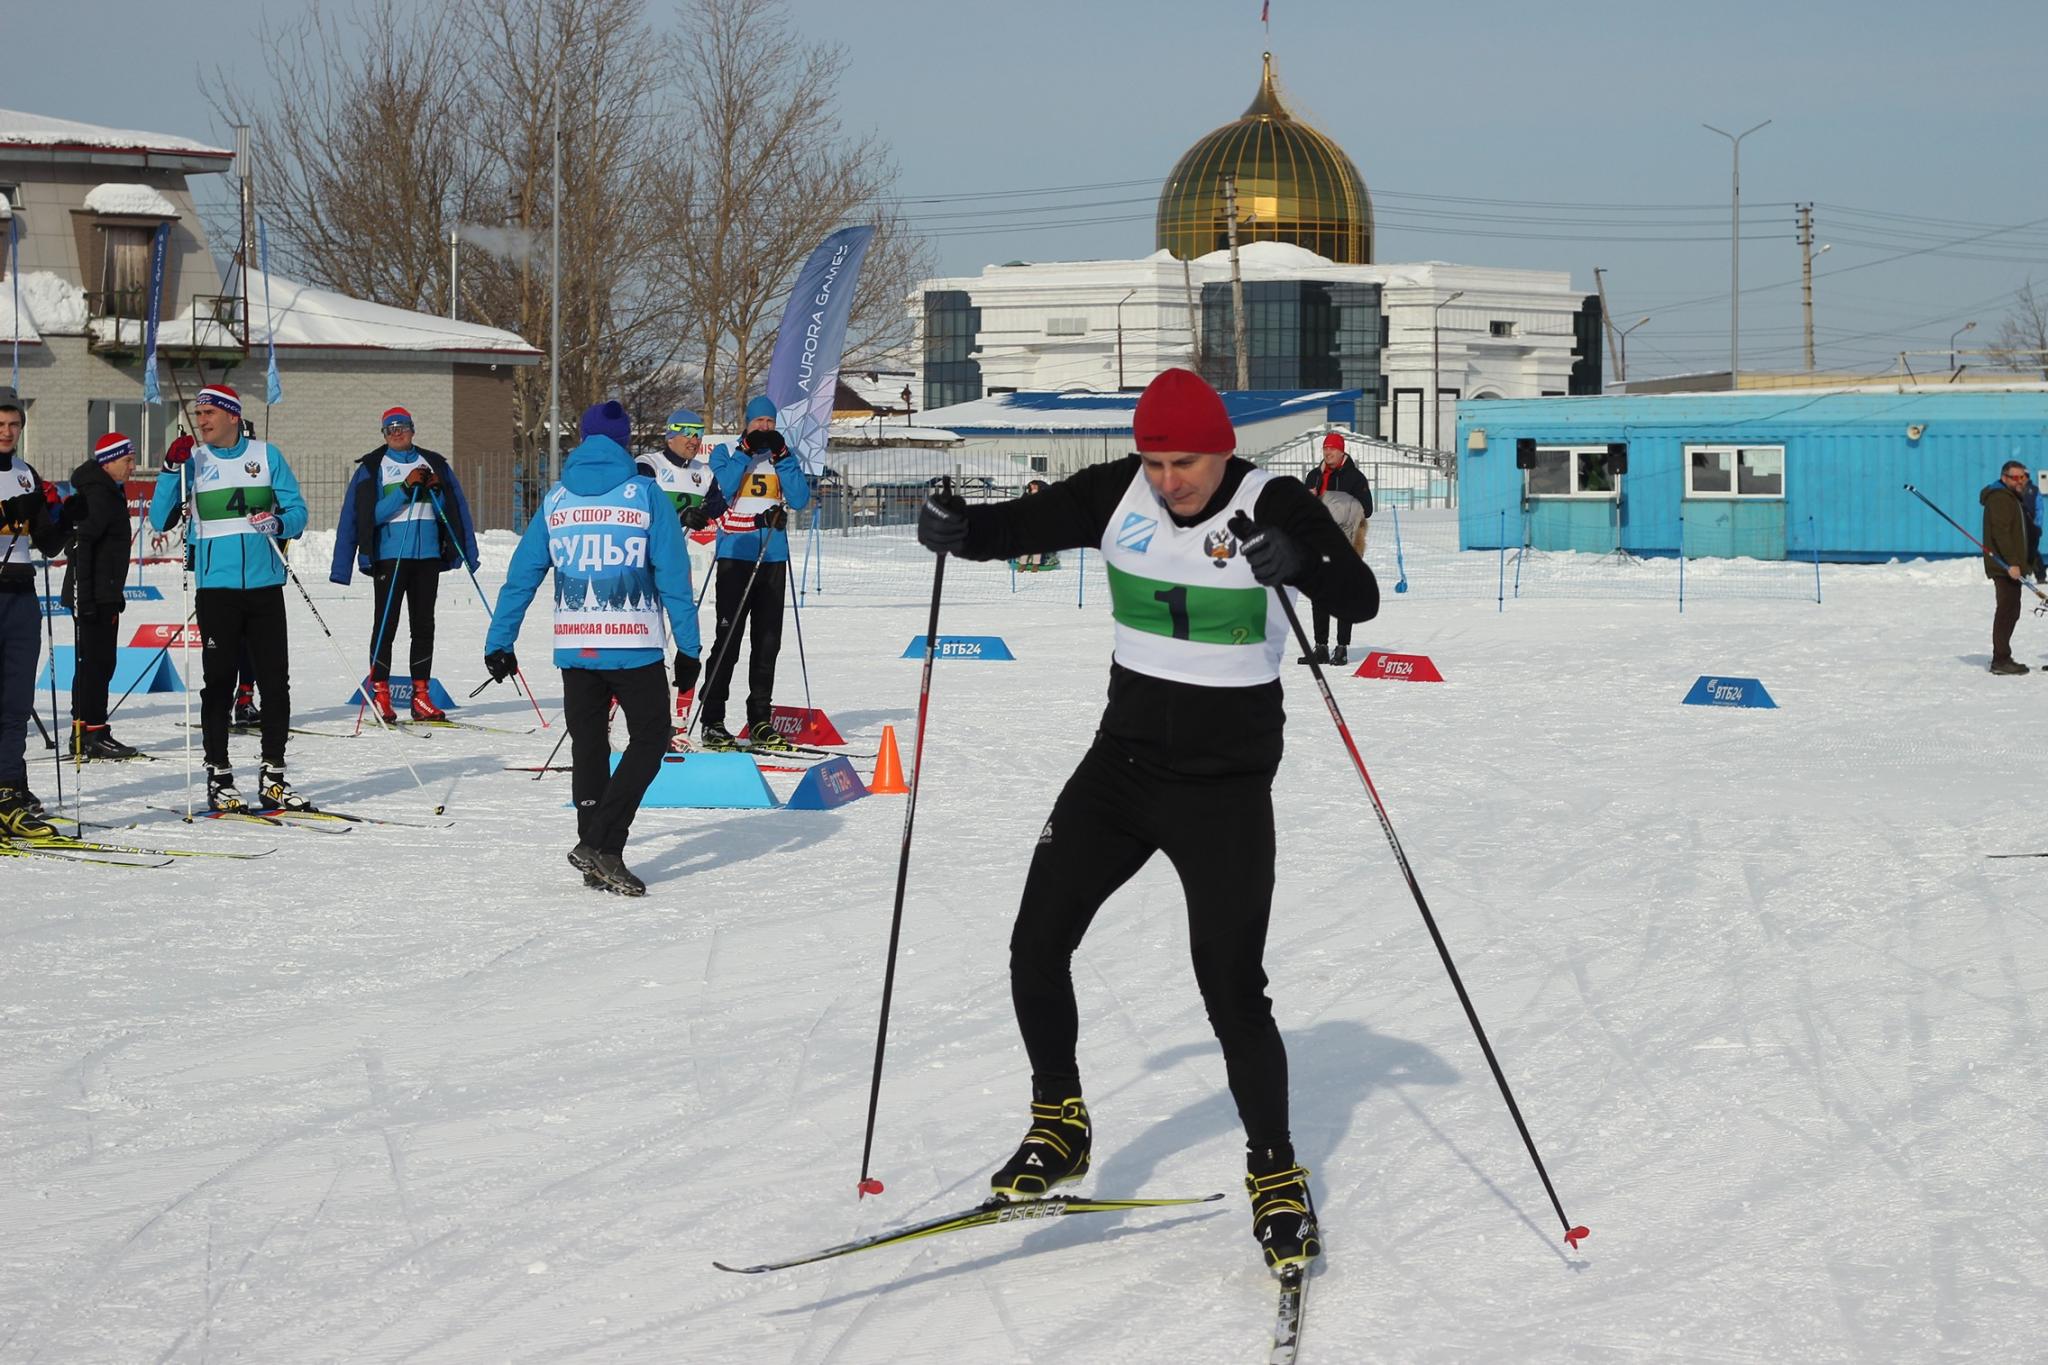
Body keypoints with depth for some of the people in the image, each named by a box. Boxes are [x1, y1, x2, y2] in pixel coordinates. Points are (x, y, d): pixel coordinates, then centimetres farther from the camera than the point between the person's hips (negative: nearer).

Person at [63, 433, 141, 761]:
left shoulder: (111, 493, 17)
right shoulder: (96, 495, -16)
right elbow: (80, 543, -23)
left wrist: (115, 592, 26)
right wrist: (84, 596, -26)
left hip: (106, 595, 10)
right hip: (91, 597, -10)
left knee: (103, 662, 13)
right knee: (93, 662, -9)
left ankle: (94, 733, 18)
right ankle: (87, 736, -8)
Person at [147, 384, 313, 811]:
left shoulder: (266, 455, 7)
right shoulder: (192, 460, 5)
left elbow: (297, 511, 7)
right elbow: (160, 521, 0)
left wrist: (280, 523, -15)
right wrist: (171, 470, -12)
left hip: (265, 585, 1)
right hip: (216, 588, -1)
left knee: (275, 681, 2)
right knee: (219, 682, 0)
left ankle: (273, 778, 11)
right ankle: (219, 778, 6)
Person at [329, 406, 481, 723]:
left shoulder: (434, 464, 11)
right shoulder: (371, 468, 3)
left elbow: (456, 509, 10)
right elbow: (371, 515, -8)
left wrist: (437, 490, -9)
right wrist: (406, 488, -15)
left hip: (428, 554, 3)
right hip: (389, 554, -3)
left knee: (423, 625, 5)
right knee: (385, 625, -3)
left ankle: (421, 696, 9)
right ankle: (380, 695, 1)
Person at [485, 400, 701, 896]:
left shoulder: (556, 500, 7)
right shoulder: (645, 495, -3)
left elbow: (521, 576, 6)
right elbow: (674, 576, -6)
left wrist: (499, 642, 12)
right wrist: (688, 647, -2)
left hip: (574, 647, 4)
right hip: (635, 646, -4)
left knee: (588, 746, 14)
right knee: (650, 739, 6)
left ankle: (595, 859, 15)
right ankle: (602, 844, -9)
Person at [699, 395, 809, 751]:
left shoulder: (785, 456, 13)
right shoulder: (725, 453, 5)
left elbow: (800, 500, -1)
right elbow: (721, 489, -13)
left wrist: (782, 457, -8)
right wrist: (747, 451, -13)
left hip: (773, 558, 3)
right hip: (735, 556, -3)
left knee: (768, 640, 4)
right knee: (728, 638, -7)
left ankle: (760, 720, 9)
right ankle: (713, 720, -4)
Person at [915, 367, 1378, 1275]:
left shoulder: (1272, 506, -14)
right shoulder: (1118, 495, -3)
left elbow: (1360, 599, -24)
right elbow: (1020, 526, -1)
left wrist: (1297, 564, -44)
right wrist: (957, 528, -23)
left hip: (1225, 783, -5)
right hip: (1123, 760, 5)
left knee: (1232, 988, -6)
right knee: (1038, 943, 1)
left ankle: (1276, 1175, 11)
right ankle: (1059, 1126, 20)